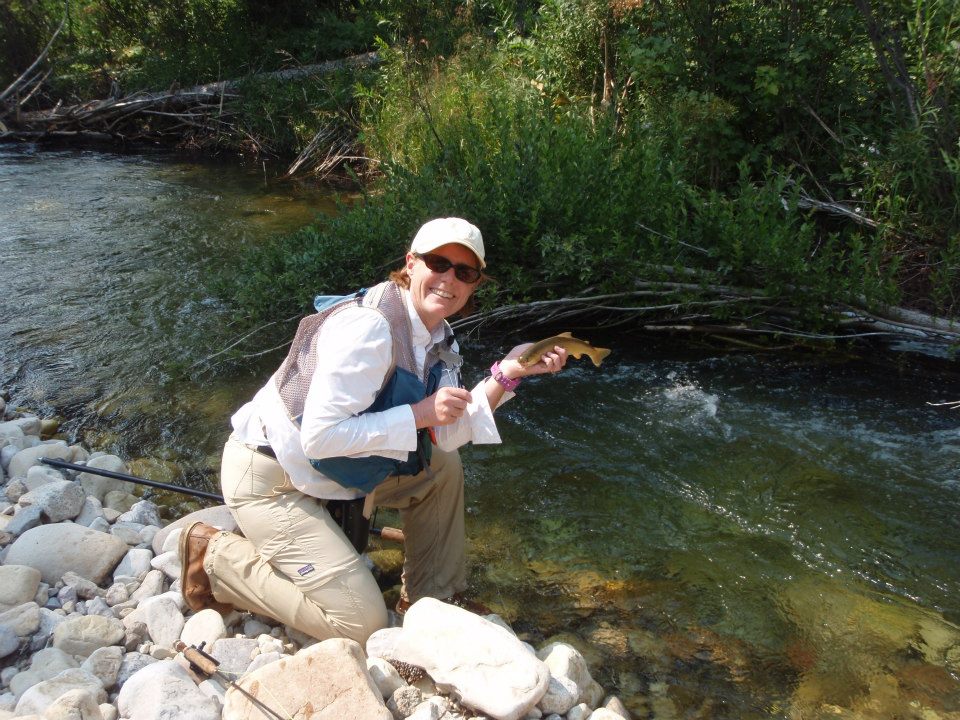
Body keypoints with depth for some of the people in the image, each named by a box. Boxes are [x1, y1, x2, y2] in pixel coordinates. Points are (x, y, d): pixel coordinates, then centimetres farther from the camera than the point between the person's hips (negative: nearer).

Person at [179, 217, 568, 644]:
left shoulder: (438, 337, 2)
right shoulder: (368, 326, -27)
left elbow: (449, 434, -3)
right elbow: (320, 436, -30)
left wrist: (508, 373, -11)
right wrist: (419, 414, -26)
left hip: (333, 474, 9)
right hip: (270, 478, -9)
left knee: (443, 467, 9)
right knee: (362, 624, -9)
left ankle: (433, 598, 22)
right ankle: (217, 558, 3)